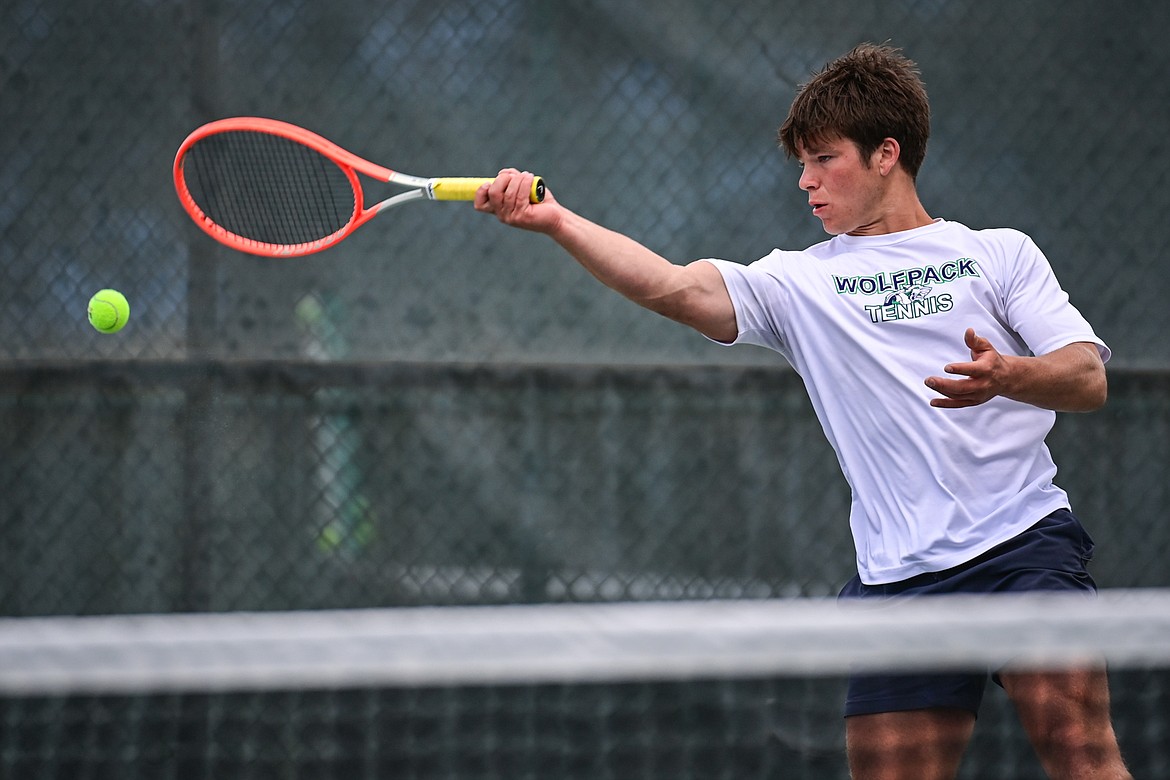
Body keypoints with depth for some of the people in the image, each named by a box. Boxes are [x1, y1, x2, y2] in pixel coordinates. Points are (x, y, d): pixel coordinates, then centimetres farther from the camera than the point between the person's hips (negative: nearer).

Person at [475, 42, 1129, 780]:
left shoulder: (999, 252, 11)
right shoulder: (800, 281, 14)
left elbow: (1088, 379, 3)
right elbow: (674, 287, -2)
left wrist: (1008, 376, -19)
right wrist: (557, 222, -16)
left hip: (1025, 542, -2)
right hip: (898, 578, 2)